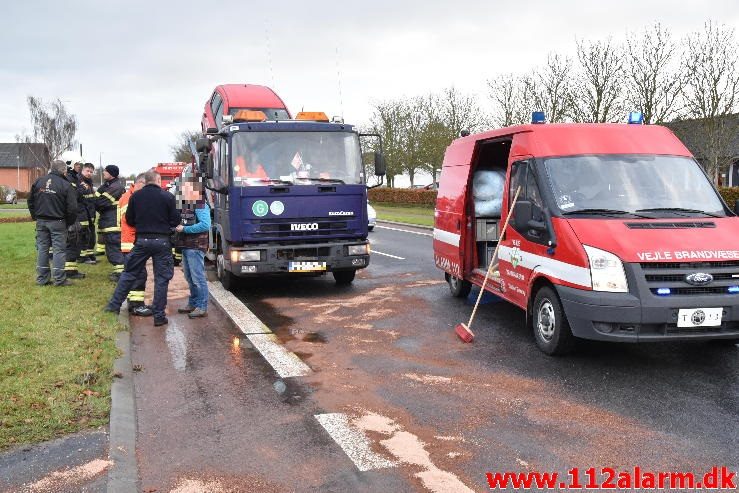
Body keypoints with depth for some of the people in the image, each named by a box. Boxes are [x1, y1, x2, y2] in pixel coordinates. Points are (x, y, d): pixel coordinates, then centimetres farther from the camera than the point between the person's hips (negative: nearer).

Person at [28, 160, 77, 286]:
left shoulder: (38, 182, 4)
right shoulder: (65, 185, -11)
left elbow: (31, 201, 12)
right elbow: (72, 207, -13)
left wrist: (35, 217, 20)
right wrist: (69, 222, 1)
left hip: (41, 221, 5)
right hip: (57, 222, -5)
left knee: (42, 248, 11)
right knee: (59, 249, 0)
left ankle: (42, 278, 15)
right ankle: (59, 279, 0)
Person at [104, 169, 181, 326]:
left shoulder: (136, 196, 1)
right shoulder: (167, 197, -7)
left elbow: (129, 220, 8)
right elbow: (175, 220, -4)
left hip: (142, 240, 3)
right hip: (161, 241, -2)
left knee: (129, 273, 15)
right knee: (161, 278, 4)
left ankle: (114, 305, 21)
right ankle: (159, 316, 6)